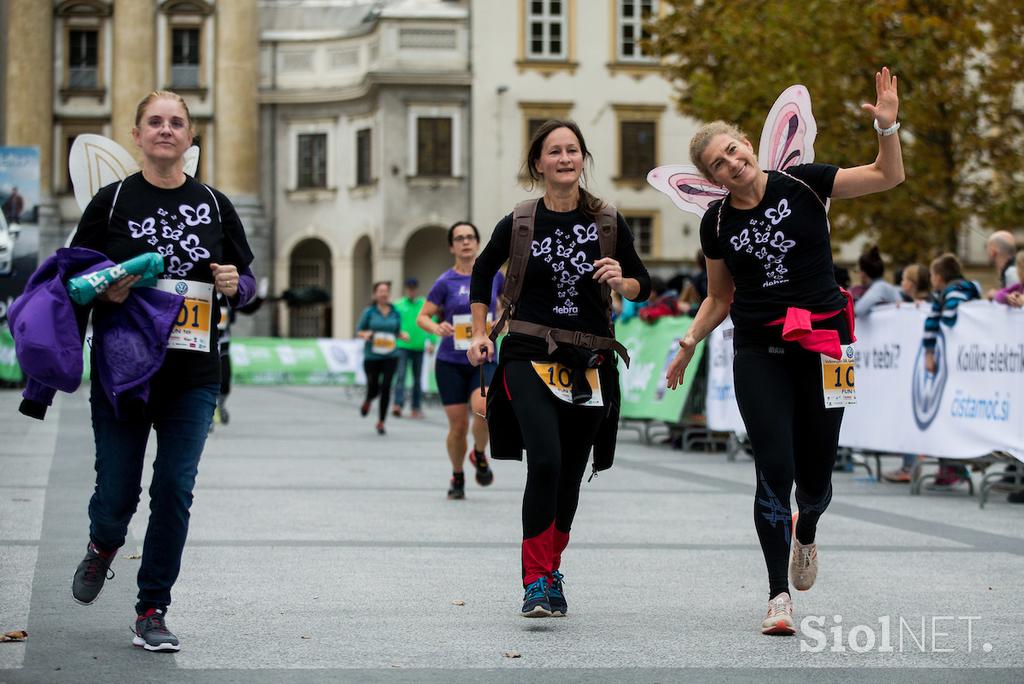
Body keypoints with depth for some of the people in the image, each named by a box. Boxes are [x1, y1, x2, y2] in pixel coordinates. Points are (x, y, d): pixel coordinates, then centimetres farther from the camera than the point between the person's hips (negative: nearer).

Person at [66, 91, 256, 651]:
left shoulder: (213, 205, 9)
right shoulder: (111, 201, 3)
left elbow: (247, 283, 15)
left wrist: (235, 284, -7)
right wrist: (105, 292, -15)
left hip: (192, 376, 1)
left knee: (174, 490, -5)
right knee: (117, 492, 0)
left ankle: (152, 614, 6)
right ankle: (102, 547, 37)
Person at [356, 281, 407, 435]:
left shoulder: (395, 313, 6)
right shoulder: (369, 312, -1)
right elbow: (359, 330, 5)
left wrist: (403, 336, -6)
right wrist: (365, 335, -16)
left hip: (390, 357, 1)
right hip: (372, 357, -1)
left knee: (386, 388, -8)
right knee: (373, 388, 3)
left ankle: (381, 422, 4)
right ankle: (367, 402, 42)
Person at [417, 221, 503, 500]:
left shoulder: (493, 275, 3)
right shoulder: (445, 282, -3)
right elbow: (422, 317, -1)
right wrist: (437, 328, -22)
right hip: (451, 363, 0)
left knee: (483, 408, -28)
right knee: (458, 427, 0)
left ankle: (479, 455, 2)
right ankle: (457, 477, 26)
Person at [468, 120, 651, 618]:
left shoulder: (608, 223, 3)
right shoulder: (518, 224, 0)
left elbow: (642, 287, 11)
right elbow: (482, 271, 19)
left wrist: (620, 282, -11)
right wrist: (479, 334, 14)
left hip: (589, 364, 2)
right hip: (529, 357, -2)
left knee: (570, 475, 9)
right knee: (545, 461, -20)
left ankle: (551, 573, 28)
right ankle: (536, 583, -15)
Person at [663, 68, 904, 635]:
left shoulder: (802, 184, -3)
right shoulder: (717, 223, 4)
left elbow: (888, 176, -3)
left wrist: (887, 126, -19)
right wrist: (688, 345, 5)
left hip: (823, 343, -1)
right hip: (759, 353, 1)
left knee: (815, 475, 5)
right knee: (774, 470, -11)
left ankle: (805, 534, 42)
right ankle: (779, 596, -5)